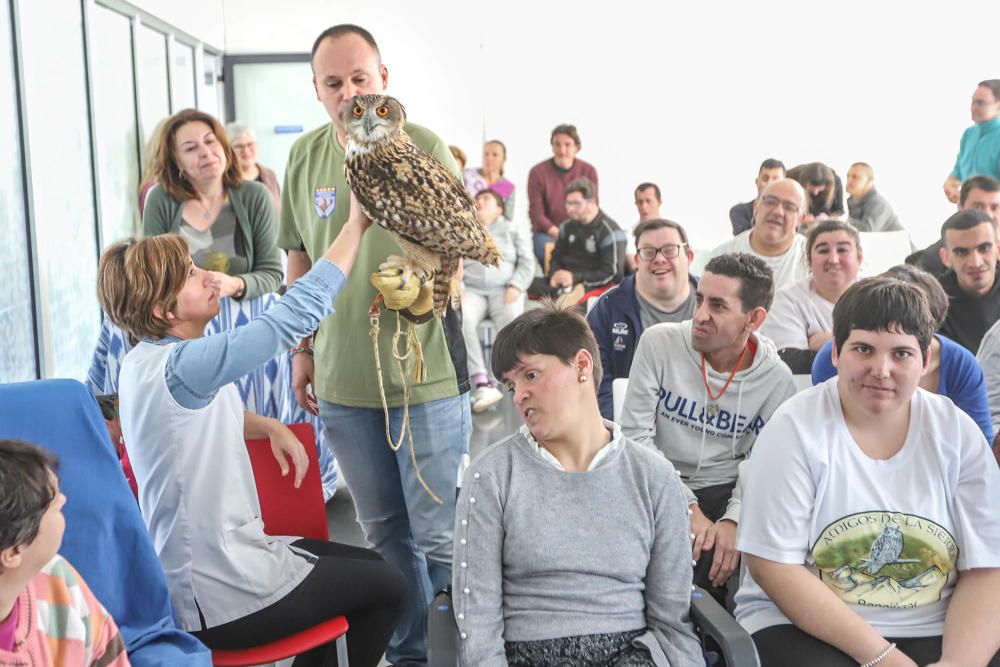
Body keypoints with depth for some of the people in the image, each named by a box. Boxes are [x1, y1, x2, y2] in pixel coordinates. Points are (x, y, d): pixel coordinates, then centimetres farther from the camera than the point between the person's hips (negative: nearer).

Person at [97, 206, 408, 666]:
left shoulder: (146, 360, 3)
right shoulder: (179, 367, -27)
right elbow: (297, 313, -29)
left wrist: (270, 427, 3)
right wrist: (356, 224, -20)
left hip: (195, 571, 9)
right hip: (216, 600, -9)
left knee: (367, 566, 21)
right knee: (387, 587, 5)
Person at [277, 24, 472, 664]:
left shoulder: (425, 147, -8)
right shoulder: (305, 155, 5)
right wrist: (303, 348, 14)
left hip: (426, 376, -4)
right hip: (342, 380, 5)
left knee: (441, 538, 2)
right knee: (385, 533, 17)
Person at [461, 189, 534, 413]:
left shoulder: (515, 229, 24)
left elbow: (527, 263, 12)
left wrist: (515, 287, -7)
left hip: (504, 290, 0)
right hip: (471, 291, 1)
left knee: (512, 324, -35)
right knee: (461, 319, -35)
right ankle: (481, 383, -41)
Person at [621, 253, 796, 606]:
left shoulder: (777, 380, -4)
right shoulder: (659, 342, -8)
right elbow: (636, 435, -9)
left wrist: (733, 520, -22)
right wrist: (685, 507, -17)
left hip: (723, 492, 1)